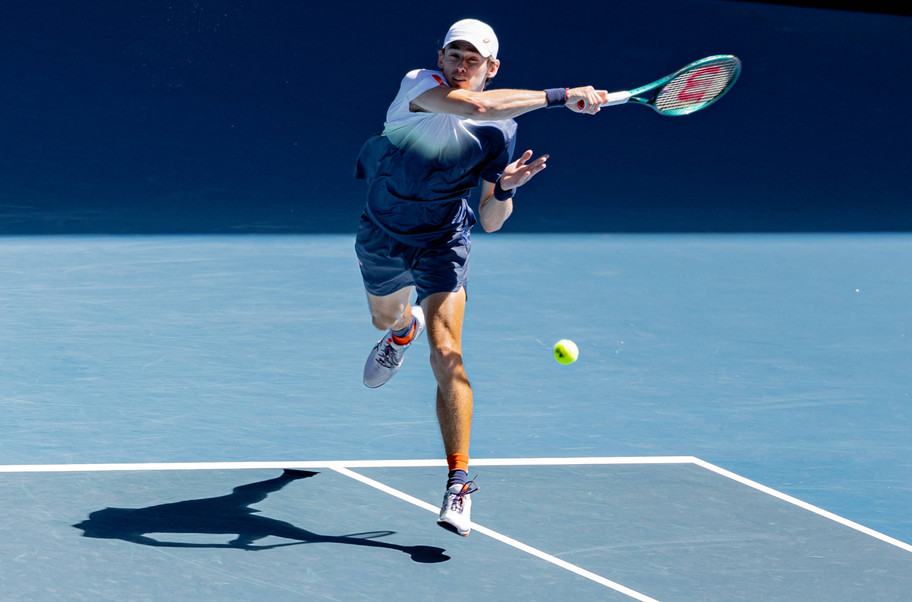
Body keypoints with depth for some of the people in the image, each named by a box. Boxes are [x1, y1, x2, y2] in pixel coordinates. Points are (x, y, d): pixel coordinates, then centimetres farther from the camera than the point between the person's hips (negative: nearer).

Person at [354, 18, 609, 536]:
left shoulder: (502, 133, -14)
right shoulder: (418, 85, -23)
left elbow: (491, 222, -8)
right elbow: (475, 106, -46)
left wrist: (505, 188, -30)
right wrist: (559, 97, -46)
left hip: (442, 245, -1)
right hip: (382, 235, 1)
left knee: (446, 356, -20)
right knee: (386, 318, 29)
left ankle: (459, 484, -17)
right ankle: (404, 328, 71)